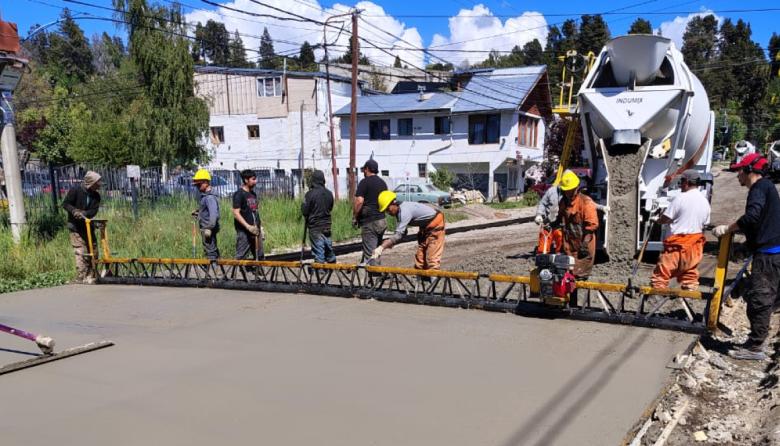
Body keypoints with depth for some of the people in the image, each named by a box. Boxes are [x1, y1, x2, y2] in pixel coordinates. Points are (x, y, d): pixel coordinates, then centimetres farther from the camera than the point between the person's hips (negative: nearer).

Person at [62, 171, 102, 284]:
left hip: (88, 226, 6)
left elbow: (94, 211, -7)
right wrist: (76, 212, -25)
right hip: (75, 227, -6)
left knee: (93, 250, 6)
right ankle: (81, 277, -6)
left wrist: (82, 213, -26)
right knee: (81, 251, -10)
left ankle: (90, 276, 14)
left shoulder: (96, 196, 4)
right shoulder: (75, 190, -10)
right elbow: (65, 204, -9)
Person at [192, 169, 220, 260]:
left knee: (210, 251, -6)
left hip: (208, 229, -10)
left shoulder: (210, 197, -18)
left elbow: (213, 213, -27)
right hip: (205, 229, 10)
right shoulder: (204, 196, 14)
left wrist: (209, 228, -29)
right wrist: (198, 213, 9)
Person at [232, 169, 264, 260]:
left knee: (260, 257, 9)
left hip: (255, 231, 8)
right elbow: (236, 213, -16)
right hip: (244, 232, -8)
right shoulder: (239, 194, -9)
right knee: (241, 257, -5)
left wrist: (260, 228, 16)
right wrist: (248, 226, -23)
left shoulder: (253, 194, 14)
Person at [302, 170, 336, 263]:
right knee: (329, 247, 17)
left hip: (315, 227, -5)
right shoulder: (329, 193, 2)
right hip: (327, 226, 5)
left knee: (318, 249, -1)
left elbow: (304, 211, -11)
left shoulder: (310, 193, -15)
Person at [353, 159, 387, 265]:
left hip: (369, 222, -8)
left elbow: (359, 201, -17)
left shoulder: (365, 182, -8)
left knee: (370, 253, -6)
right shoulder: (383, 183, 15)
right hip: (382, 221, 8)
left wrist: (354, 217, -7)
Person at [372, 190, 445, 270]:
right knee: (420, 256, 9)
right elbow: (400, 233, 5)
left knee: (432, 258, -13)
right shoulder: (400, 211, -2)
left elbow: (398, 234, -37)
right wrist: (387, 244, -4)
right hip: (425, 226, 10)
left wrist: (381, 247, -41)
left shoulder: (405, 212, -31)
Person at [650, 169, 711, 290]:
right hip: (696, 244, 7)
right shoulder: (705, 202, 9)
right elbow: (704, 224, 14)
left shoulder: (681, 198, -11)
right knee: (690, 274, 12)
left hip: (678, 243, -7)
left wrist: (656, 219, 12)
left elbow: (665, 219, -7)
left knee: (662, 273, -2)